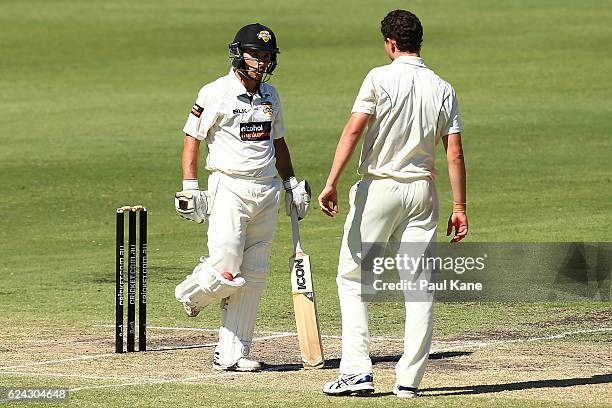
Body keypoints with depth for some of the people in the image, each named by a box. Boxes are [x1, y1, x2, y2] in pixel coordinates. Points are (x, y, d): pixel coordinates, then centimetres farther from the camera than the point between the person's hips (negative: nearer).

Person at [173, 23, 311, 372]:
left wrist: (292, 183, 20)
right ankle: (192, 292, 19)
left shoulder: (270, 95, 13)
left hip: (268, 192, 6)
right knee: (225, 272, -15)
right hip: (230, 189, -6)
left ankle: (232, 353, 7)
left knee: (253, 278, 3)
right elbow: (192, 139, -4)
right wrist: (190, 187, -11)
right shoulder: (215, 93, -6)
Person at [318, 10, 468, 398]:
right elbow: (455, 153, 0)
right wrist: (460, 208, 4)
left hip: (379, 188, -4)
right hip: (422, 191, 4)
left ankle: (358, 370, -5)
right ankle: (409, 379, 3)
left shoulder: (380, 78, -7)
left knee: (352, 277, 5)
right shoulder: (443, 89, 4)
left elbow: (354, 129, -17)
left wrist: (331, 183, -20)